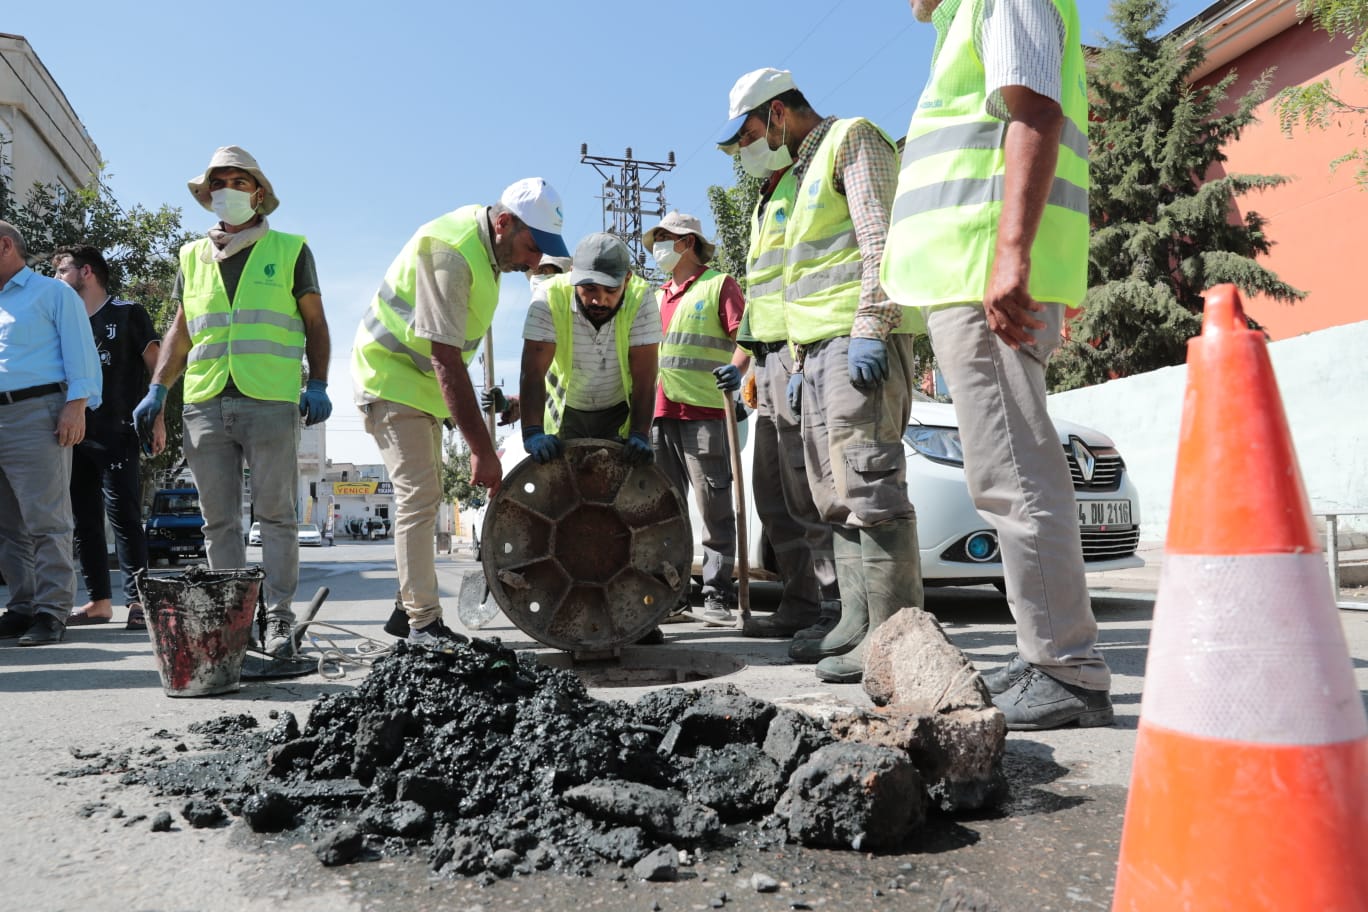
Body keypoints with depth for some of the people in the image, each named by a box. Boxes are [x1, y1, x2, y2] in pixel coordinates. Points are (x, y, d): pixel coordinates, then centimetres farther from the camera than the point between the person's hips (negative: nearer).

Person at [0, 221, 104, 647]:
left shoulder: (52, 292, 6)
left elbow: (79, 351, -4)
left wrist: (76, 406, -16)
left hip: (36, 414, -7)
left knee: (45, 521, -8)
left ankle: (51, 612, -7)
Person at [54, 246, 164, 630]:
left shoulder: (127, 313, 3)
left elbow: (156, 366, -1)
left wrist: (157, 420, -10)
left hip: (116, 435, -6)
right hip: (76, 436, 6)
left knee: (123, 518, -9)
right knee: (84, 521, 6)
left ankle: (137, 601, -7)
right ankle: (99, 602, 12)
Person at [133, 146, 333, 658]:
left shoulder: (289, 250, 10)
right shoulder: (193, 257, 19)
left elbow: (315, 324, 8)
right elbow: (180, 332, 21)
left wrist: (318, 385, -4)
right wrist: (157, 391, 12)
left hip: (271, 402, -4)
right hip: (205, 403, 4)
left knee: (276, 516, -3)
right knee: (219, 521, 5)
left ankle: (278, 617, 2)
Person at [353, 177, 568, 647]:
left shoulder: (485, 243, 1)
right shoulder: (448, 253, -29)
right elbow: (447, 361, -34)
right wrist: (482, 450, -35)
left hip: (422, 379, 10)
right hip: (391, 375, -10)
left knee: (426, 495, 11)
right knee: (419, 496, -13)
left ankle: (408, 608, 20)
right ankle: (423, 622, -7)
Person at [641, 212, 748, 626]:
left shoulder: (719, 284, 5)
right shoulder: (658, 297, 24)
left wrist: (737, 369, -25)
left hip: (705, 410, -7)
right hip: (661, 414, 7)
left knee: (714, 508, -5)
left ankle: (717, 597, -1)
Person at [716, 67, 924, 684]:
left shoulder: (852, 139, 2)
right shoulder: (805, 172, 30)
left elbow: (880, 238, -12)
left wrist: (869, 328, -21)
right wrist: (801, 361, 23)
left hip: (860, 340, -10)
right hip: (822, 345, 10)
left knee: (868, 483, -15)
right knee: (837, 495, 6)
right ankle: (858, 624, 10)